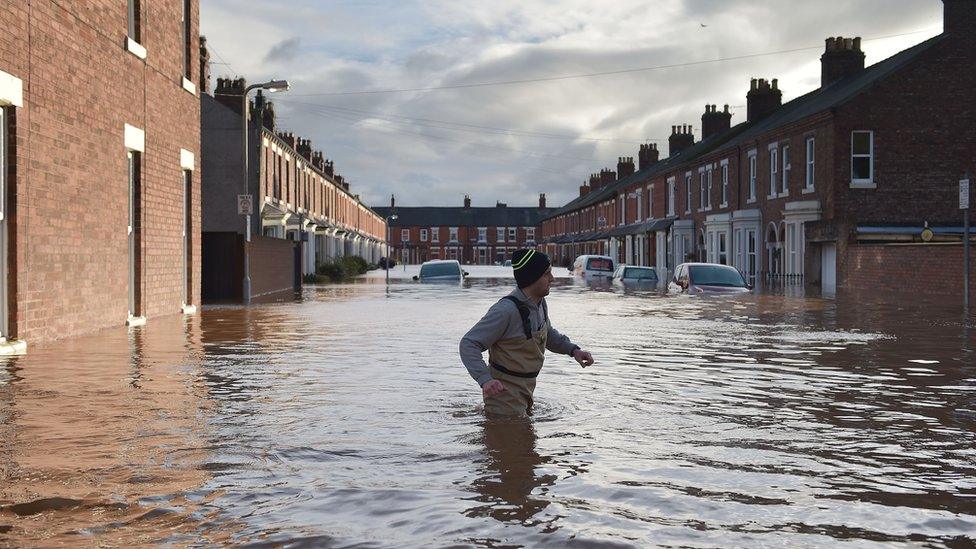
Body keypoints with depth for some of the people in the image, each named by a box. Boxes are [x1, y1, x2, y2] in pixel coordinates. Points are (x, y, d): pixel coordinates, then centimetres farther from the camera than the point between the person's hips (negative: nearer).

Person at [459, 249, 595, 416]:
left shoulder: (540, 302, 0)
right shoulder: (507, 310, -29)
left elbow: (547, 333, 21)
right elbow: (468, 344, -30)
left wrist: (573, 349, 6)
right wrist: (485, 379, -43)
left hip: (526, 388, 9)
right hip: (504, 390, -9)